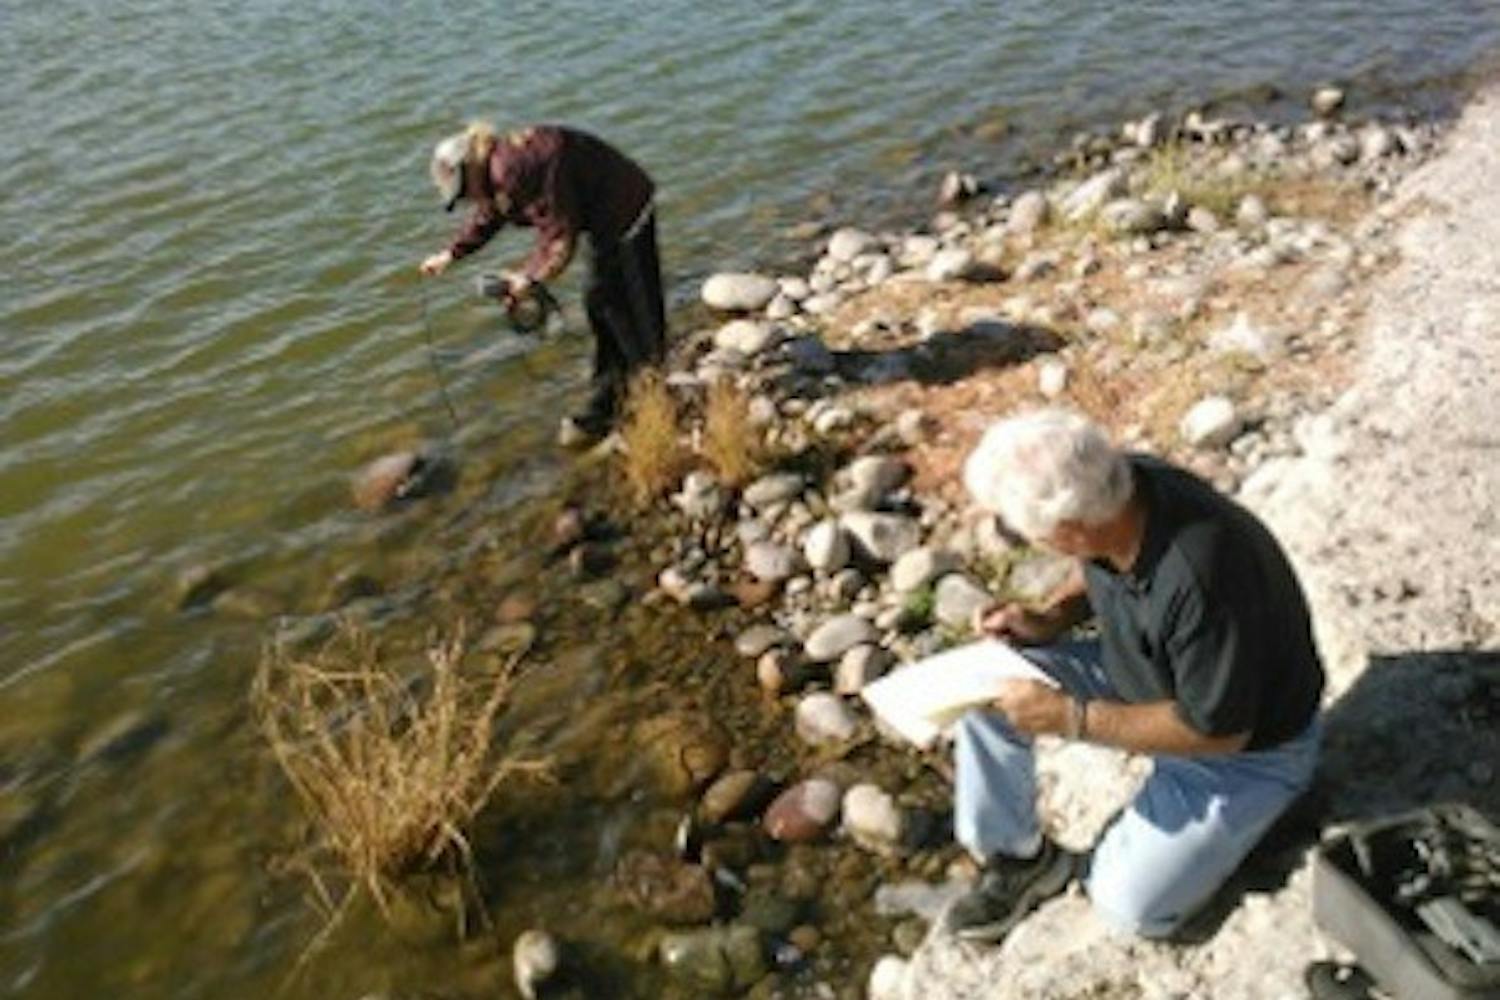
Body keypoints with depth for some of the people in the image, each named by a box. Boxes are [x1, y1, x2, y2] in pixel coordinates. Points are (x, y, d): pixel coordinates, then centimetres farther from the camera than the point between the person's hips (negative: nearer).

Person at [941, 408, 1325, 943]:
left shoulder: (1200, 581, -41)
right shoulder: (1114, 489, -20)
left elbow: (1218, 731, -28)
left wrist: (1070, 718, -28)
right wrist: (1049, 618, -13)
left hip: (1245, 744, -6)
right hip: (1142, 672, 6)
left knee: (1131, 904, -9)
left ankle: (1244, 810, 16)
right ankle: (1016, 857, 9)